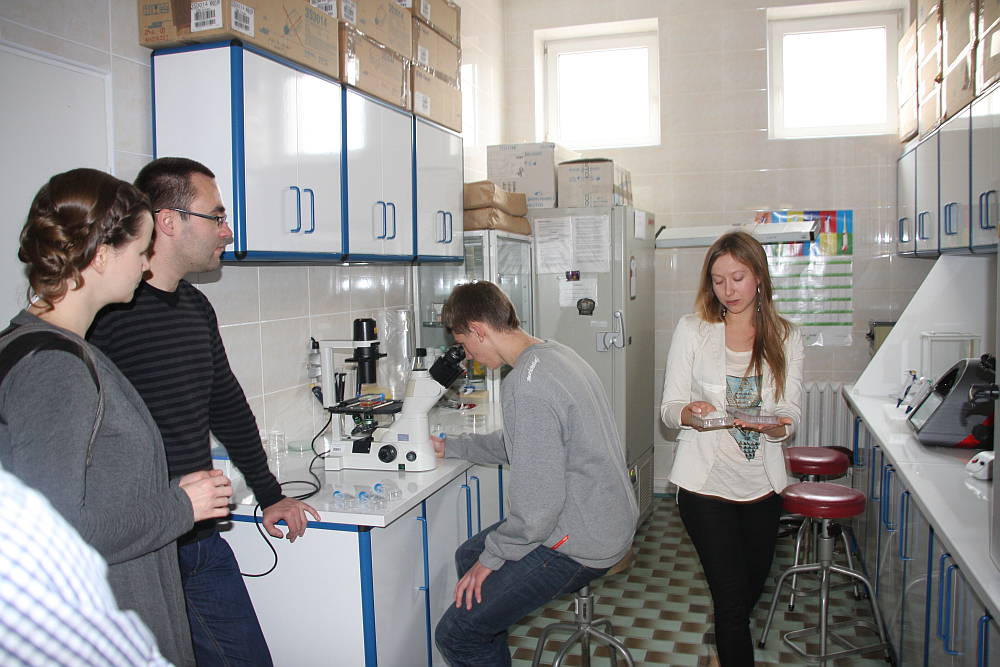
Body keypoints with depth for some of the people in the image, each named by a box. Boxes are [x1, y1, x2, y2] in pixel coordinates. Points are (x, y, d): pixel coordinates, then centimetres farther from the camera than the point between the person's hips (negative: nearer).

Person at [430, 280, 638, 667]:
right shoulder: (555, 354, 6)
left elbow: (539, 506, -26)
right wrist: (451, 447, 27)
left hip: (580, 546, -10)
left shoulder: (527, 386, -26)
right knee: (468, 556, 24)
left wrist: (492, 557, -10)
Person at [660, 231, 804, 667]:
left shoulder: (785, 337, 2)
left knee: (754, 585, 21)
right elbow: (669, 408, -5)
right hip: (707, 482, -3)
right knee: (732, 595, -6)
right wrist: (689, 412, -28)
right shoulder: (692, 329, -4)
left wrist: (778, 425, -25)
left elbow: (791, 411, -1)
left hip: (763, 481, 4)